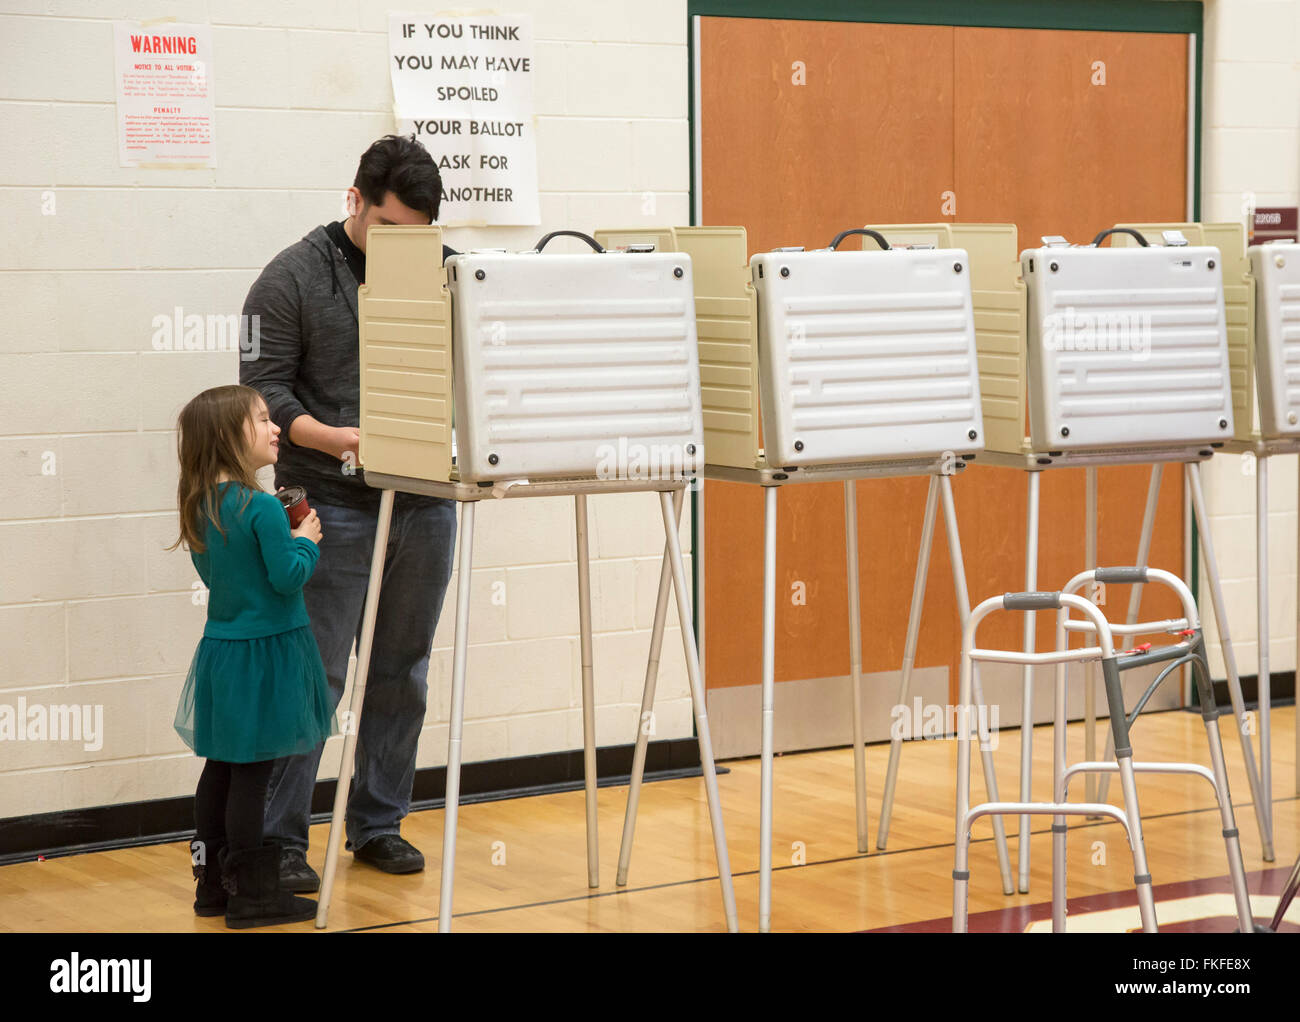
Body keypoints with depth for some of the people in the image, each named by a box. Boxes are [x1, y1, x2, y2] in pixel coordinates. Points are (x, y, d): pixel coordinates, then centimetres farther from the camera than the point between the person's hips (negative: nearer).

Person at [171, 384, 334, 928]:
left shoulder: (201, 507, 5)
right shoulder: (262, 508, -20)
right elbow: (288, 577, -20)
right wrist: (304, 540, -2)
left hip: (222, 648, 8)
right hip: (263, 654, -8)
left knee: (222, 766, 14)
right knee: (251, 771, -2)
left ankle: (212, 882, 22)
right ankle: (251, 892, 4)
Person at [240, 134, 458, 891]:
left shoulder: (441, 273, 10)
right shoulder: (295, 278, -3)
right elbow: (265, 389, -7)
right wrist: (332, 437, -22)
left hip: (426, 502, 5)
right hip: (333, 508, -5)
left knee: (403, 673, 11)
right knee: (316, 676, -5)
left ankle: (379, 823, 23)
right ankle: (280, 841, 3)